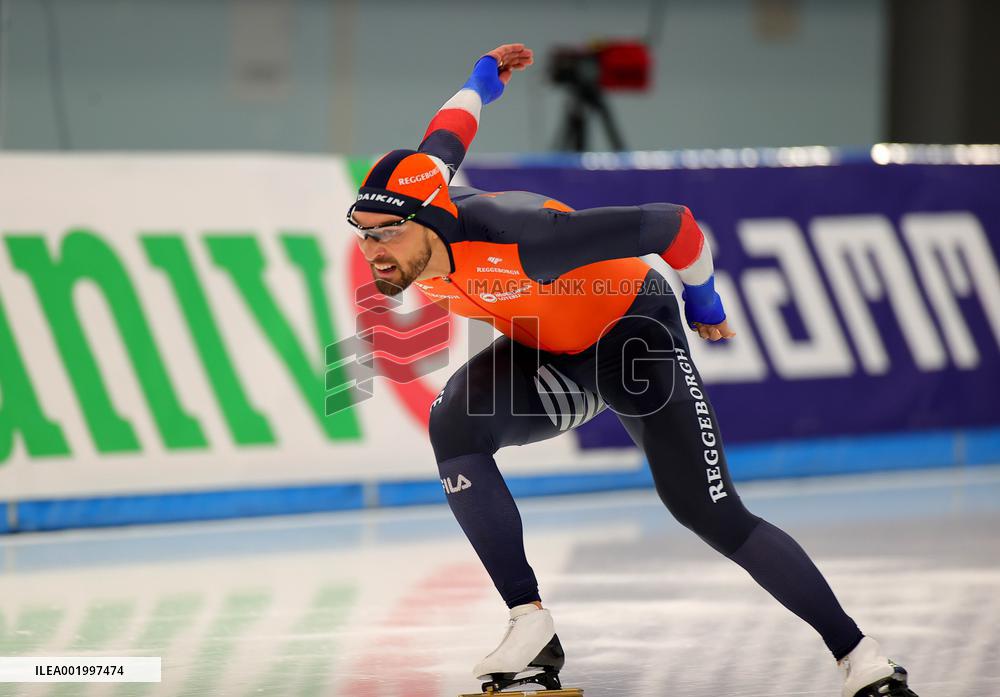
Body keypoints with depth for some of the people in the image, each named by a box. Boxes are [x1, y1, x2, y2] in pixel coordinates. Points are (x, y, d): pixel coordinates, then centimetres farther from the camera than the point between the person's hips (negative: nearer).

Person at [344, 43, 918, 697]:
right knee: (456, 425, -24)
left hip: (630, 326, -6)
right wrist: (482, 80, 29)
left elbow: (671, 225, -32)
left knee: (714, 515, -14)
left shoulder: (518, 241, -41)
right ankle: (531, 628, -19)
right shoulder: (405, 203, -19)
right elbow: (444, 138, 6)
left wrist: (703, 301, -11)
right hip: (548, 356, 6)